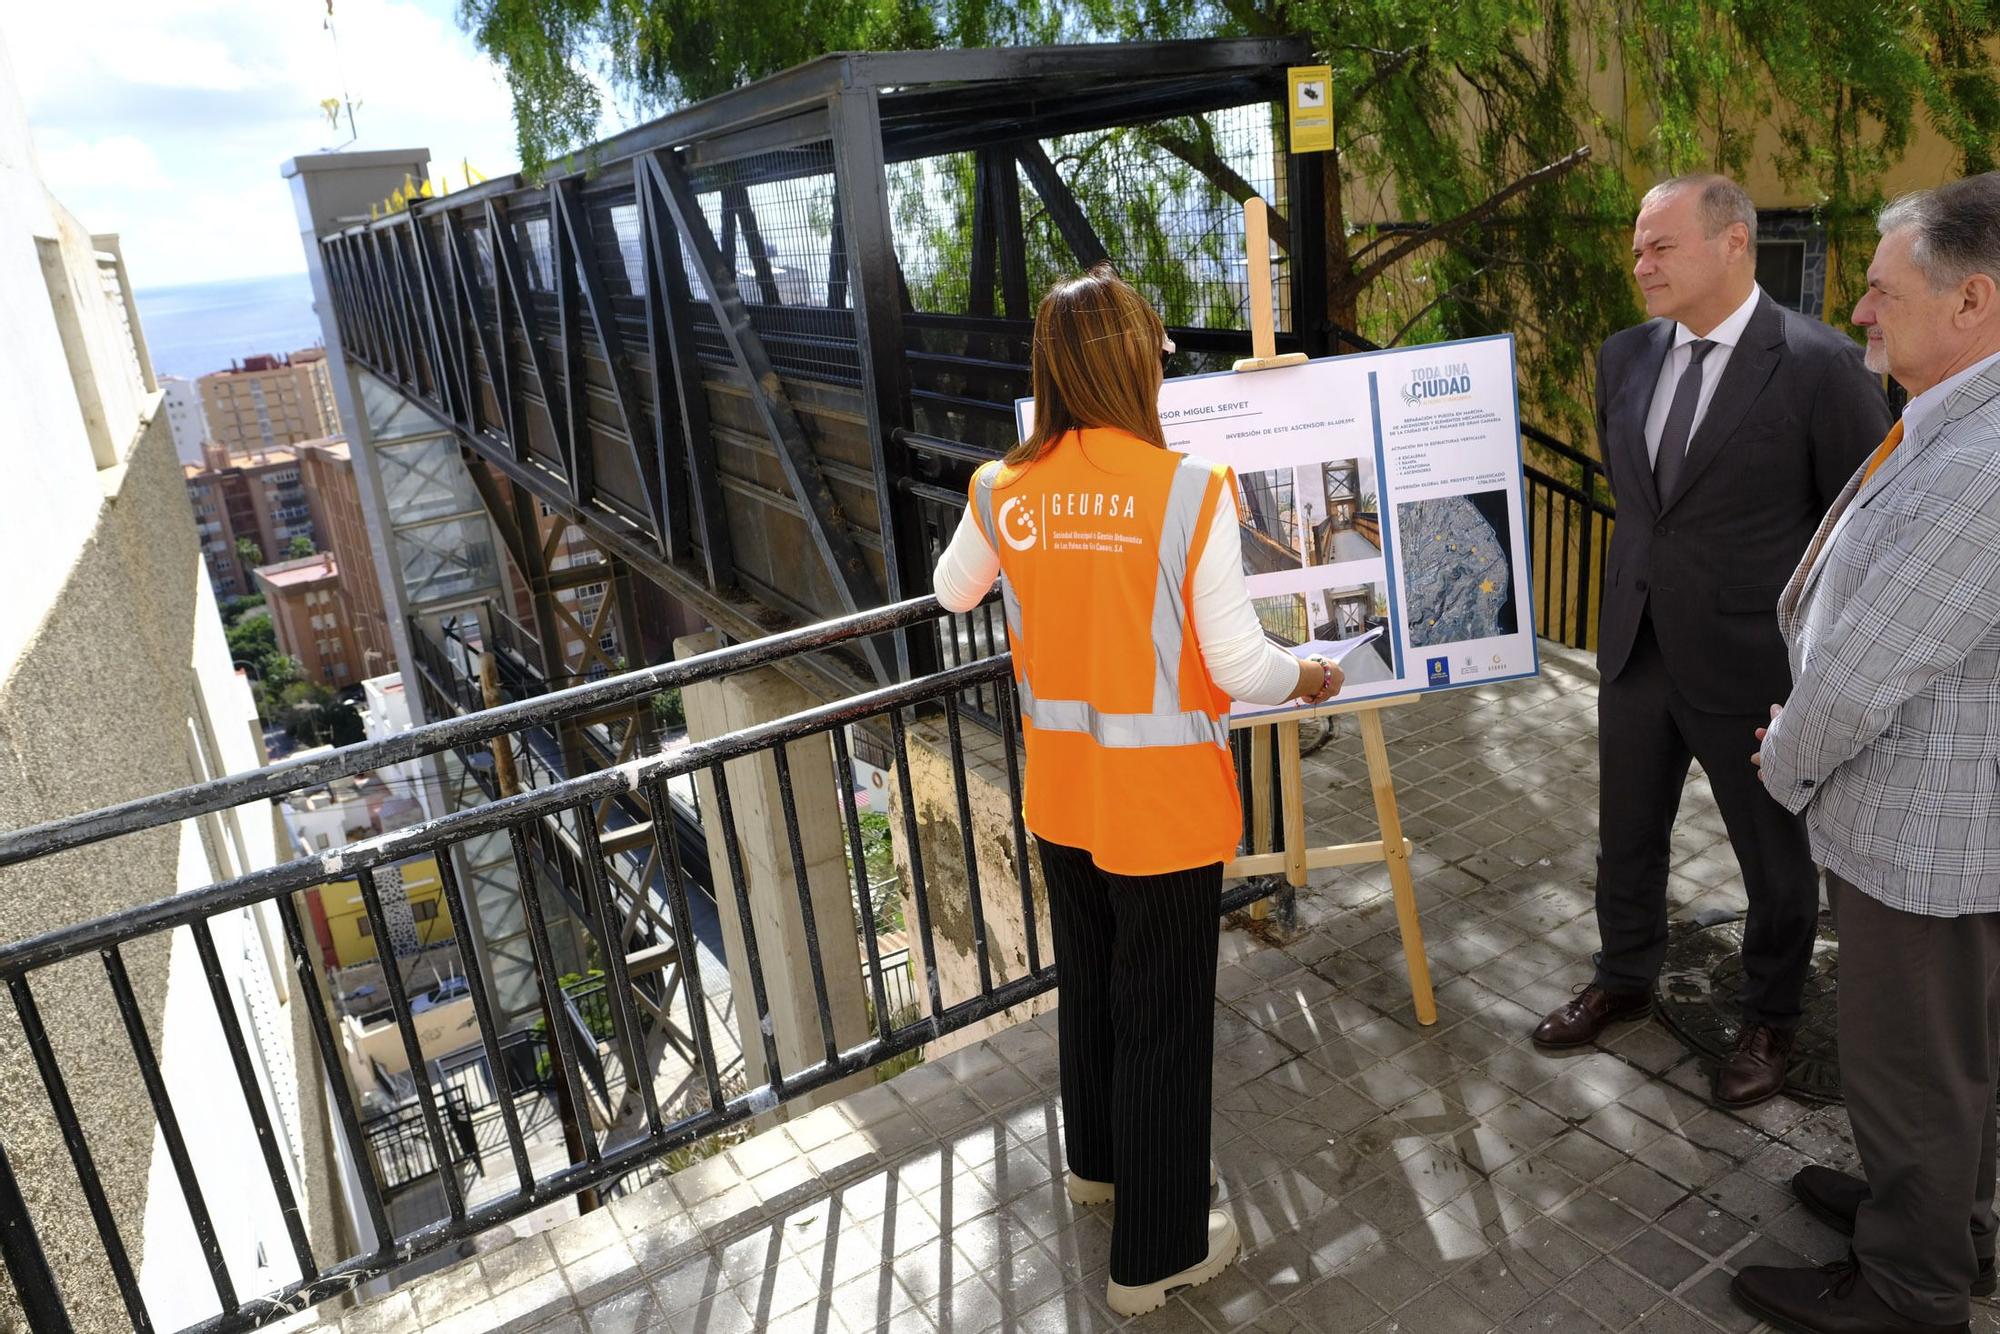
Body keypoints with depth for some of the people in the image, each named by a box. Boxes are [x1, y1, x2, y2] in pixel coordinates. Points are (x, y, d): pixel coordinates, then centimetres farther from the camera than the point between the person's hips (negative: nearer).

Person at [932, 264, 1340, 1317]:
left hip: (1060, 796, 5)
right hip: (1164, 804, -5)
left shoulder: (1004, 492, -6)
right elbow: (1238, 666, -17)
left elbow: (953, 593, 14)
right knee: (1162, 1021, 11)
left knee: (1086, 984, 26)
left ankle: (1098, 1161, 50)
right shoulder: (1190, 489, -20)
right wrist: (1308, 677, 4)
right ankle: (1156, 1253, 29)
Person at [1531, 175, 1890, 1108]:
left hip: (1750, 660, -5)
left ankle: (1769, 1021, 36)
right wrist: (1649, 570, 14)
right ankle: (1623, 982, 42)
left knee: (1775, 857, 14)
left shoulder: (1818, 365, -15)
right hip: (1637, 645, 5)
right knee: (1626, 837, 19)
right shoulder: (1626, 356, 2)